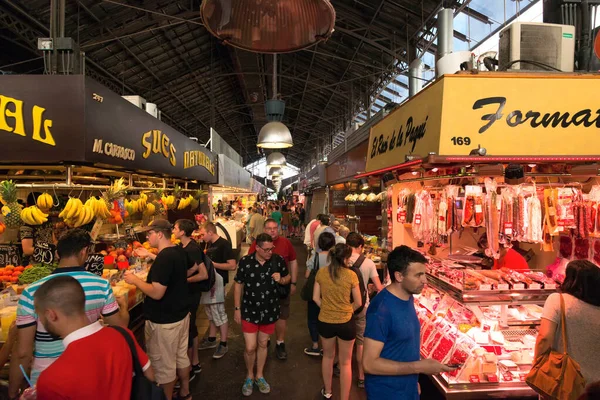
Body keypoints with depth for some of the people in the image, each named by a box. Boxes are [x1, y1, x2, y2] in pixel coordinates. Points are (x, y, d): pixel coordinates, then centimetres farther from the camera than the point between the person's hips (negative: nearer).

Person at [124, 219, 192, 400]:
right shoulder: (179, 251, 2)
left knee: (164, 364, 8)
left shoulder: (164, 257, -26)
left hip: (164, 320, -9)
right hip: (181, 314, 9)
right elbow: (191, 267, 24)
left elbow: (157, 293, -29)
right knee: (181, 356, 22)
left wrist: (135, 280, -14)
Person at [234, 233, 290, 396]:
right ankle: (249, 376, 31)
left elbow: (288, 277, 4)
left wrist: (281, 279, -19)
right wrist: (237, 308, -1)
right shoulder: (245, 261, -14)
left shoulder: (278, 260, -12)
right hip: (250, 311, -1)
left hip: (270, 310, 1)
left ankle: (259, 376, 39)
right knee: (250, 348, 2)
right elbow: (238, 285, -3)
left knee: (263, 344, 17)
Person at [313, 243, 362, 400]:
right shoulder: (351, 275, -16)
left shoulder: (321, 272, -8)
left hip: (325, 321, 3)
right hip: (346, 322, -3)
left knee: (328, 356, 27)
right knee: (345, 362, 15)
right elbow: (358, 303, -7)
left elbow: (316, 298, -1)